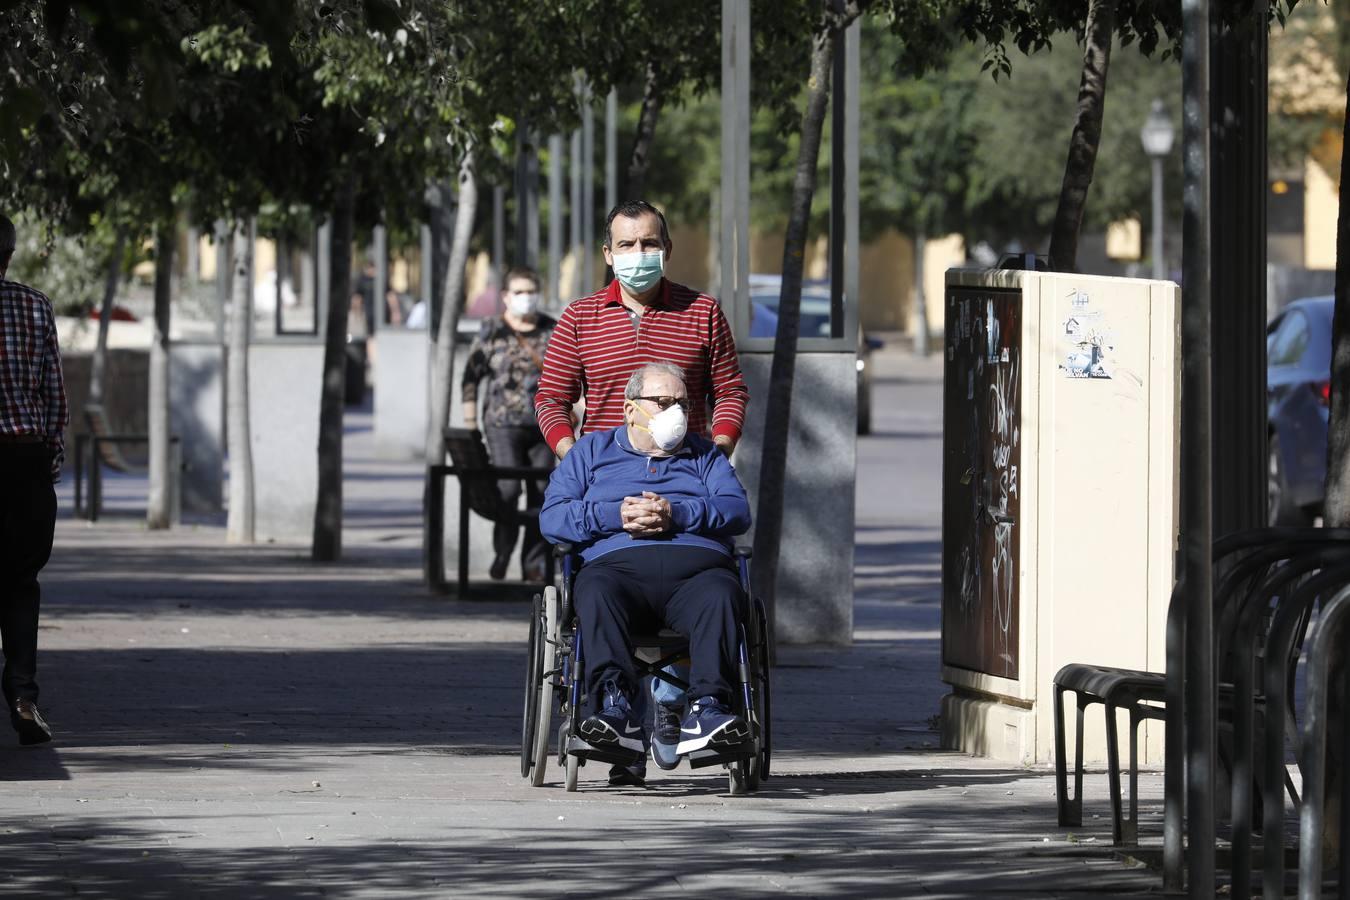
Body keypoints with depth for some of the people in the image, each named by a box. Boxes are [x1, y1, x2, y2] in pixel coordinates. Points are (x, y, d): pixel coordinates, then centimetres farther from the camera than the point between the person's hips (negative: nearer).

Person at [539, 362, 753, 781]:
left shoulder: (705, 455, 29)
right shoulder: (592, 452, 26)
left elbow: (738, 511, 9)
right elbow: (552, 518, 11)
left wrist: (676, 514, -7)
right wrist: (616, 516, -5)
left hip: (695, 569, 1)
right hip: (619, 564, -1)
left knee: (719, 594, -35)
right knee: (596, 591, -36)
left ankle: (706, 710, -49)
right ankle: (616, 708, -50)